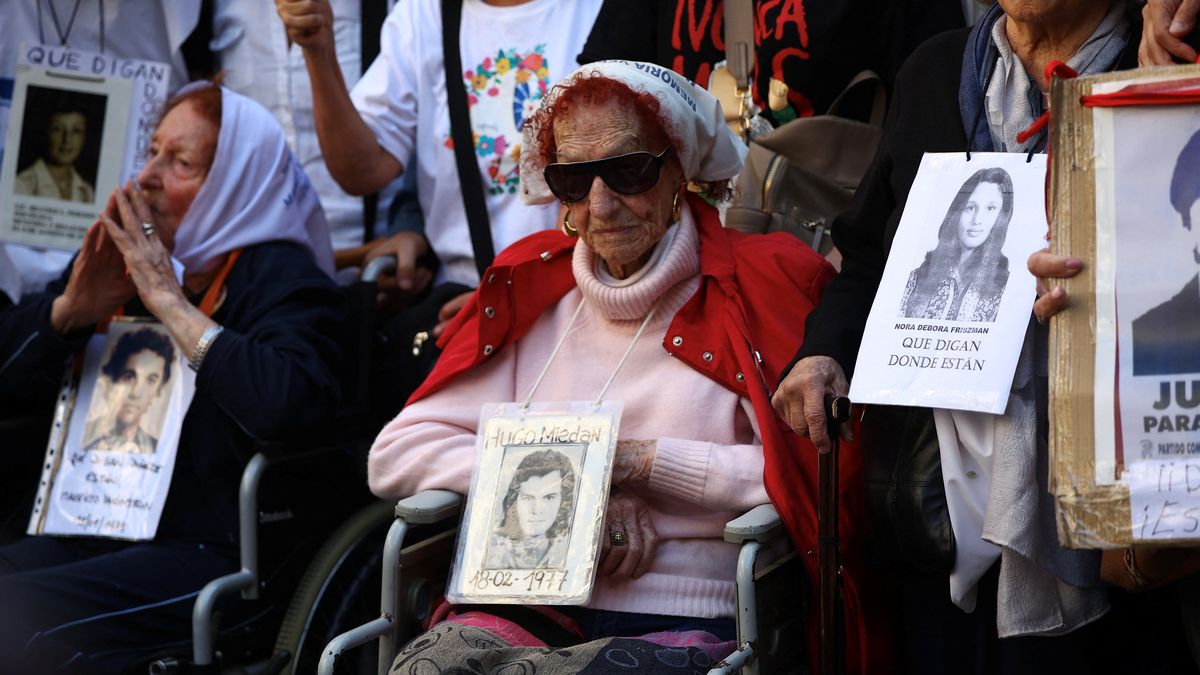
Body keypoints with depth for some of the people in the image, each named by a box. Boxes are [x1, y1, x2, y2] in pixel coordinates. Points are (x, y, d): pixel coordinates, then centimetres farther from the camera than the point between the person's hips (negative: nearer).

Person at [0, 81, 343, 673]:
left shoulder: (281, 276, -4)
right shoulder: (122, 257, 15)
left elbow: (288, 403, -26)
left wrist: (171, 302, -17)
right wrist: (70, 307, -4)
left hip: (213, 553, -7)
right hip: (90, 535, 7)